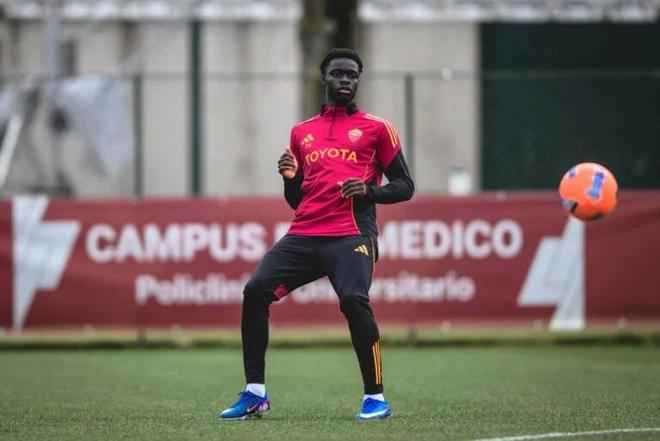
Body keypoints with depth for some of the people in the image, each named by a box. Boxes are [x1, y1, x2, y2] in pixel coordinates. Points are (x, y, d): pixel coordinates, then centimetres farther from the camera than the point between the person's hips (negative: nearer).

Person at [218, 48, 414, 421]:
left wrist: (369, 190, -10)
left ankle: (376, 397, -15)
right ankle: (255, 395, -3)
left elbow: (405, 187, 8)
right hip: (304, 234, 5)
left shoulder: (376, 128, 9)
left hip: (351, 235, -5)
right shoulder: (302, 132, 21)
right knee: (255, 291, -11)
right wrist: (289, 177, 4)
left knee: (353, 300, -28)